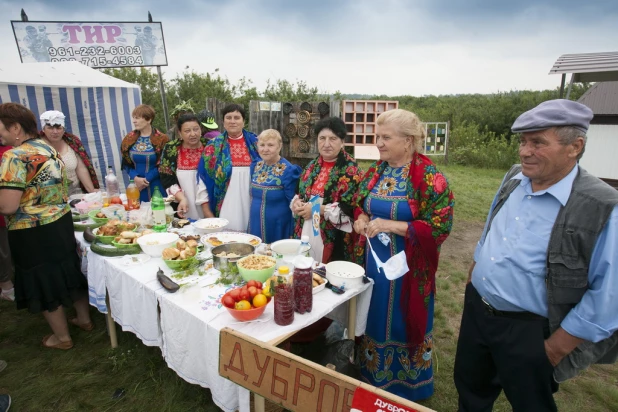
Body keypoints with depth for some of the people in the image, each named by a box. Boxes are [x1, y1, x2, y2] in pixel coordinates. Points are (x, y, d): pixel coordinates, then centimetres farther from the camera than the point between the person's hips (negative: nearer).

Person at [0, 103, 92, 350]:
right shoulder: (49, 149, 6)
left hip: (33, 233, -8)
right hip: (61, 222, 8)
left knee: (43, 282, 8)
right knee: (68, 271, 20)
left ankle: (62, 337, 24)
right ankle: (85, 319, 36)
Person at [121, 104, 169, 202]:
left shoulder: (161, 139, -6)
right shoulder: (129, 139, 7)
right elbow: (126, 164, 7)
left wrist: (147, 179, -13)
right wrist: (136, 178, -10)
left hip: (157, 186, -3)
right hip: (137, 185, 3)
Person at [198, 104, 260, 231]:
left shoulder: (255, 143, 6)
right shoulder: (214, 145, 4)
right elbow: (205, 175, 5)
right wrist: (207, 209, 1)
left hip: (250, 203, 1)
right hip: (226, 204, 0)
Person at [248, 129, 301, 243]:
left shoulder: (288, 170, -14)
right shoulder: (255, 166, 3)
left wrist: (292, 234, -9)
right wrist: (251, 221, 16)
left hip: (277, 229, -5)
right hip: (255, 226, 6)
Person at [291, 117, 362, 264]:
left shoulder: (350, 169, -9)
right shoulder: (312, 166, 10)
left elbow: (350, 208, -16)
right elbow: (300, 194, 20)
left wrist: (317, 209, -16)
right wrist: (297, 202, -3)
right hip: (305, 233, 6)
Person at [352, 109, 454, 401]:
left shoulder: (430, 178, -16)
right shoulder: (376, 171, 2)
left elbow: (440, 226, -18)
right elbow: (359, 204, 15)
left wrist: (392, 225, -25)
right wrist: (361, 218, -8)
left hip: (407, 266, -5)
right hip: (374, 261, 5)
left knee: (405, 323, 13)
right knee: (375, 319, 20)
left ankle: (407, 387, 41)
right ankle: (374, 376, 46)